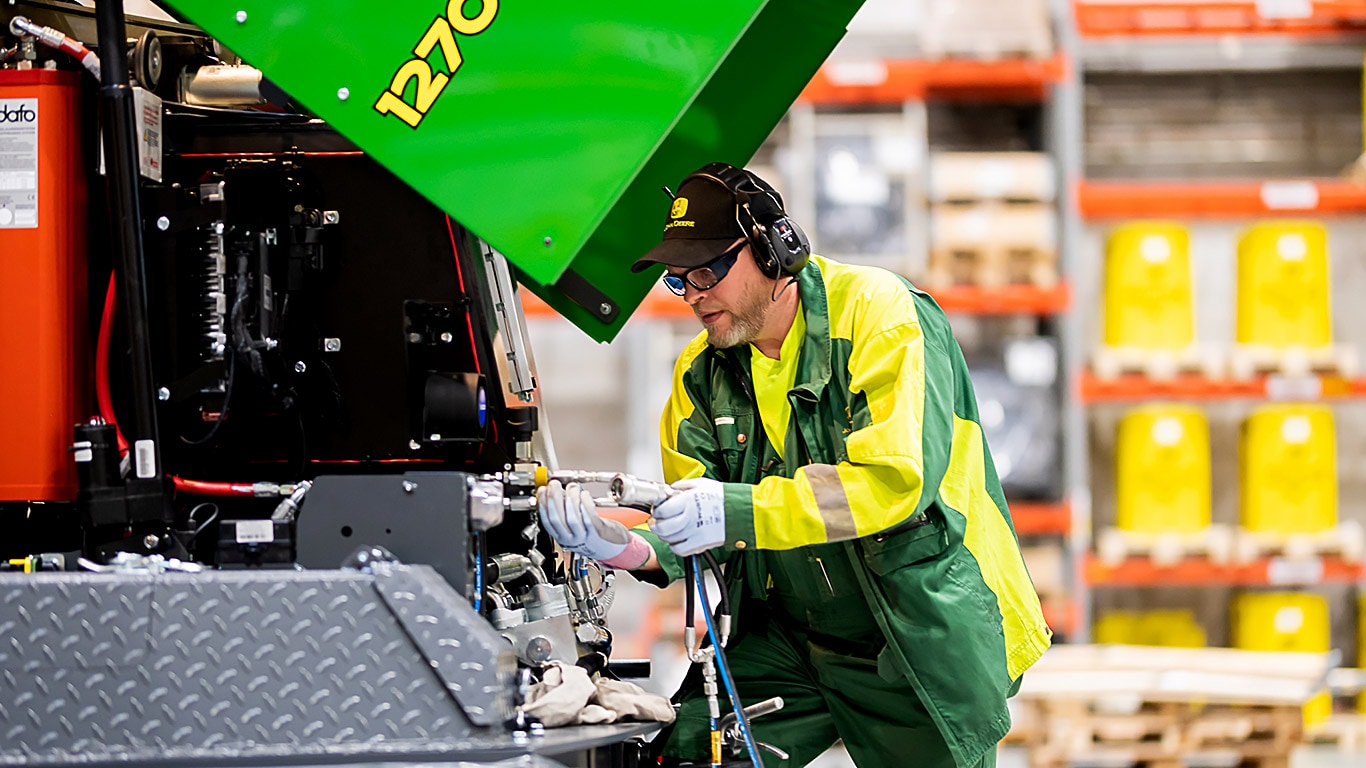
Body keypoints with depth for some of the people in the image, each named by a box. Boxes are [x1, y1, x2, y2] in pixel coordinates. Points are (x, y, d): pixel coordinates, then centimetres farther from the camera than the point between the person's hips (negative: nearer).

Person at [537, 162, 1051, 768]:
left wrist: (743, 510, -38)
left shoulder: (877, 310, -16)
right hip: (791, 640, 5)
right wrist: (630, 549, -25)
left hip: (926, 638, -5)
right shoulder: (702, 372, 4)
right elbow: (694, 535, 0)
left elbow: (897, 478, -29)